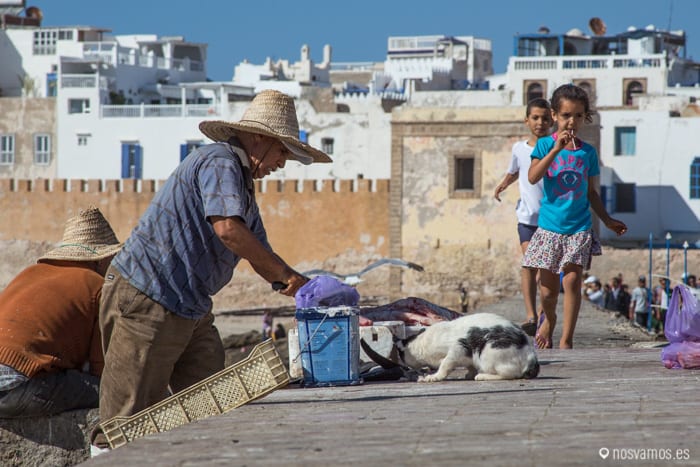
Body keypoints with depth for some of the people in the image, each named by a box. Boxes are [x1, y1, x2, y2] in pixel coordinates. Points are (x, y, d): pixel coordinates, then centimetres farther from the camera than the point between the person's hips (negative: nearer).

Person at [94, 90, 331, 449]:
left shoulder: (242, 184, 20)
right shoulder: (220, 163, -12)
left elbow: (259, 256, 22)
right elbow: (228, 228, -29)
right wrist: (286, 274, -21)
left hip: (190, 309, 10)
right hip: (146, 297, -10)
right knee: (128, 421, -8)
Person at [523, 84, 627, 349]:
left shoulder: (588, 152, 7)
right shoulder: (545, 144, -1)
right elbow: (532, 177, -17)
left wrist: (607, 221, 15)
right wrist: (556, 149, -21)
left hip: (579, 228, 1)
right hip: (549, 226, -1)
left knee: (572, 280, -10)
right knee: (548, 290, 4)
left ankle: (566, 340, -2)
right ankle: (548, 320, 36)